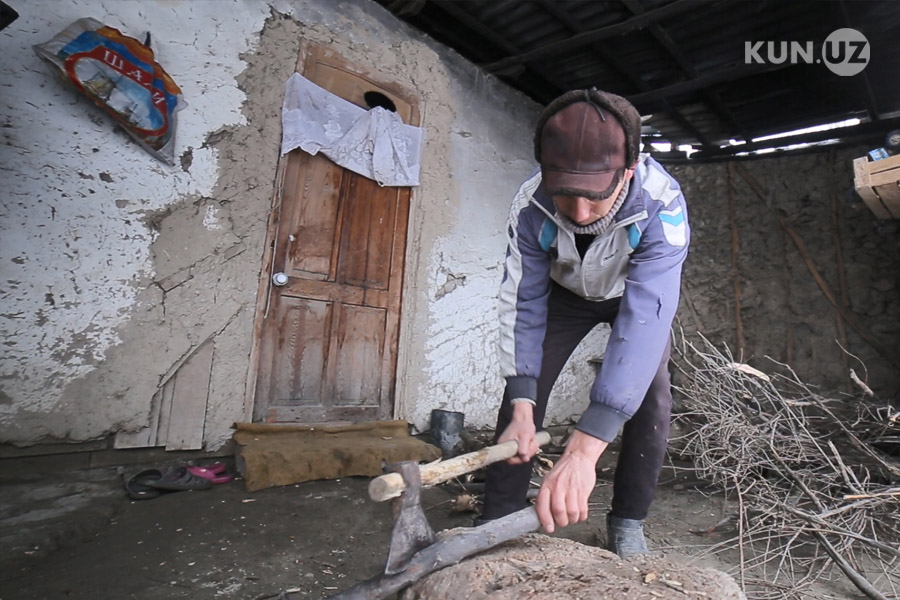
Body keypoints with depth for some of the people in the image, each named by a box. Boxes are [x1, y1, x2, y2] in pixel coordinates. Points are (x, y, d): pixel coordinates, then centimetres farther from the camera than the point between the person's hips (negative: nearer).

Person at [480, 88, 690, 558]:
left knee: (651, 397, -15)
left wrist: (583, 448, -57)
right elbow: (522, 302, -27)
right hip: (566, 291, 1)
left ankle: (627, 524, 7)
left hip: (638, 291, 0)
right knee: (524, 388, -10)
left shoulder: (661, 206, -39)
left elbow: (644, 319, -49)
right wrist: (522, 406, -37)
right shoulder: (530, 206, -33)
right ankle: (495, 522, 2)